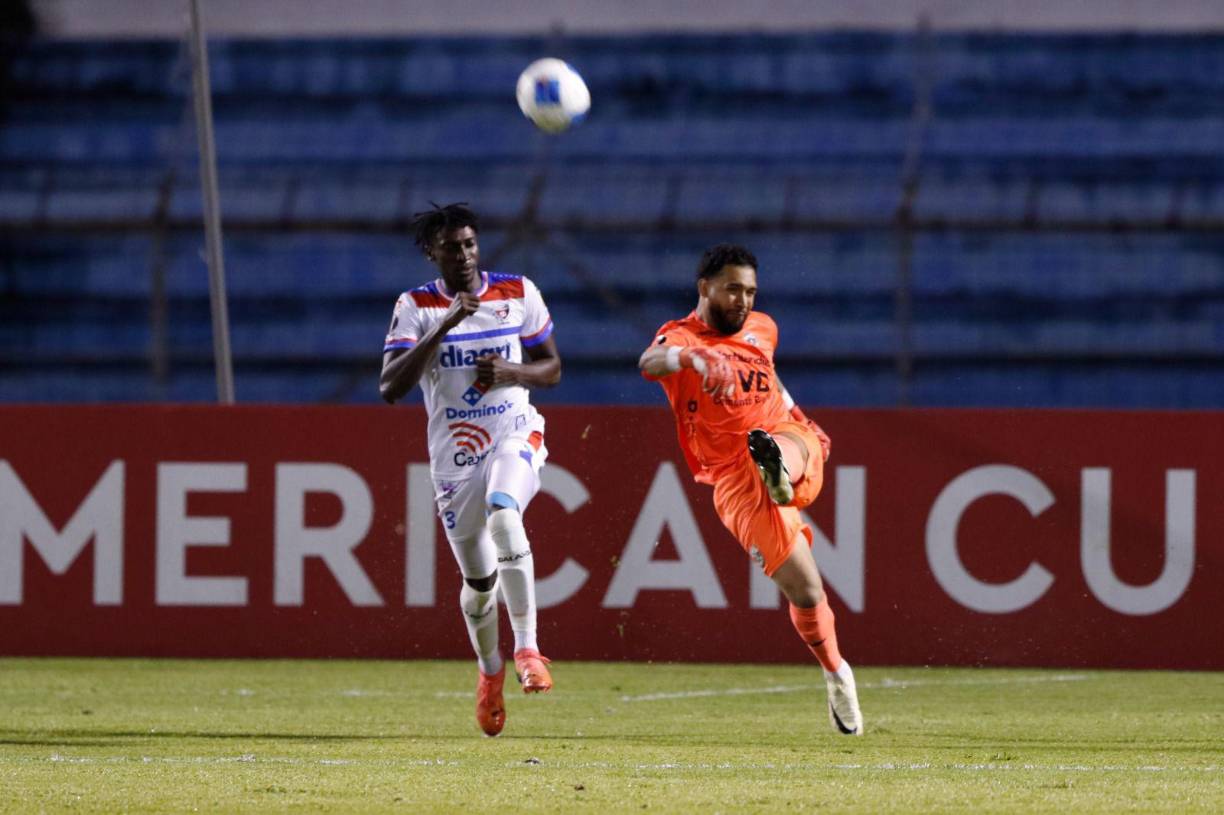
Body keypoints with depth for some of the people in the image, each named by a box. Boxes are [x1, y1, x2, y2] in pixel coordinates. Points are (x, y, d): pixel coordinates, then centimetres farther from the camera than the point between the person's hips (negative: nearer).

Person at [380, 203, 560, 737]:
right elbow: (390, 388, -16)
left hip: (514, 435, -1)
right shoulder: (416, 308, -4)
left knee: (503, 517, -33)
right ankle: (489, 672, 34)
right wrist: (445, 327, -23)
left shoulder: (518, 293, 1)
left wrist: (513, 372, -13)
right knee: (478, 577, 6)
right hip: (454, 452, 1)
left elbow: (552, 369, 10)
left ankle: (527, 647, -28)